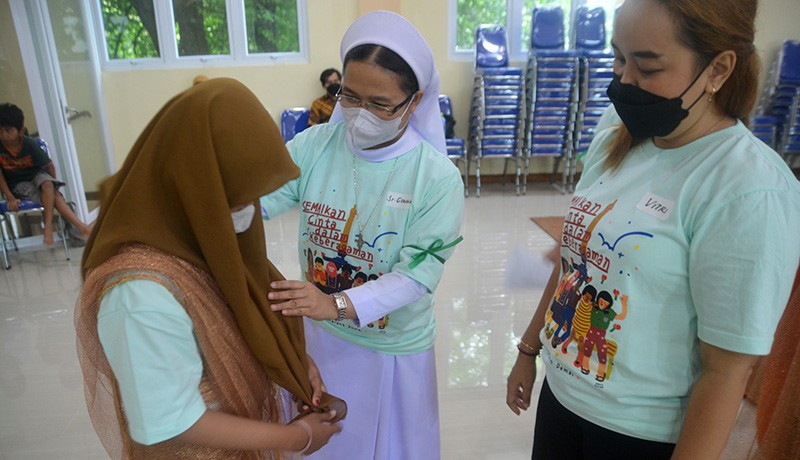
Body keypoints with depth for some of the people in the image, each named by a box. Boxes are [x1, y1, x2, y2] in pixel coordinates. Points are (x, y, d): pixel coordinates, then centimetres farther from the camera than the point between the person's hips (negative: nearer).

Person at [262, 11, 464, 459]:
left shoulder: (438, 177, -20)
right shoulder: (314, 146, -11)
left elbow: (418, 273, -24)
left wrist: (338, 305, -36)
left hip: (392, 346, -2)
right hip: (315, 333, 3)